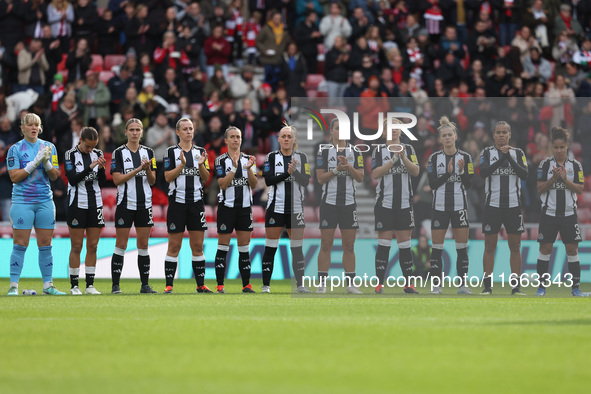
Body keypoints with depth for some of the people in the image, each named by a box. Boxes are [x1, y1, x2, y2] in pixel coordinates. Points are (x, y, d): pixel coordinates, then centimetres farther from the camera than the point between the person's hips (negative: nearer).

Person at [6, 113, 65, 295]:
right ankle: (14, 286, -2)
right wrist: (35, 162, -15)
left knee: (45, 244, 4)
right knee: (20, 244, -6)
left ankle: (48, 285, 10)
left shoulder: (48, 147, 9)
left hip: (45, 201, 3)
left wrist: (47, 162, -12)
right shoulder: (15, 149, -1)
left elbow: (54, 176, 6)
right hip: (22, 201, -3)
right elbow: (14, 176, -9)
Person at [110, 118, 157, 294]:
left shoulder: (148, 152, 9)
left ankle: (145, 284, 10)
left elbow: (152, 181, 7)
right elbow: (117, 179, -10)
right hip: (125, 204, -3)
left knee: (143, 245, 5)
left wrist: (148, 169, -14)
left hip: (144, 204, 3)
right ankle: (115, 285, 0)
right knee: (121, 245, -3)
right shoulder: (119, 153, -2)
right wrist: (137, 169, -18)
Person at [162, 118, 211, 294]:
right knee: (174, 246, -3)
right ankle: (169, 285, 0)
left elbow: (206, 179, 7)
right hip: (177, 201, -3)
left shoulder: (200, 152, 10)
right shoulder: (171, 151, 0)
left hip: (196, 201, 3)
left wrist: (201, 165, -11)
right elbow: (167, 177, -7)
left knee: (198, 246, 4)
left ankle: (201, 284, 8)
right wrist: (182, 164, -19)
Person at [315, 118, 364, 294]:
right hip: (329, 202, -2)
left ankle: (350, 284, 7)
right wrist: (336, 170, -16)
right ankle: (322, 284, 0)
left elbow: (360, 177, 3)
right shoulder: (324, 151, 2)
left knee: (349, 246, 4)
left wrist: (349, 167, -14)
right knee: (326, 245, -3)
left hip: (349, 202, 2)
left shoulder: (354, 151, 9)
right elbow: (320, 178, -3)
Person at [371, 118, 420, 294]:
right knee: (384, 243, -4)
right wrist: (393, 161, -18)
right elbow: (375, 174, -9)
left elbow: (416, 172, -3)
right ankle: (380, 284, -1)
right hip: (385, 203, -2)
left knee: (405, 243, 3)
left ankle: (408, 284, 6)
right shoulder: (379, 150, 3)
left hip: (405, 203, 2)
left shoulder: (408, 149, 9)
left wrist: (403, 157, -17)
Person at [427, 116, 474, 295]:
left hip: (460, 206, 0)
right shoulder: (434, 158, 2)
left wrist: (462, 172, -19)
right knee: (436, 248, -1)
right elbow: (432, 184, -6)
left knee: (462, 248, 0)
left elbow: (468, 184, -1)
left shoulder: (465, 157, 3)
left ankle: (463, 285, 4)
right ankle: (436, 285, 4)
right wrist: (448, 173, -18)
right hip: (440, 206, 0)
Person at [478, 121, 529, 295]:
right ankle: (488, 286, 3)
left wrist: (510, 158, -16)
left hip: (513, 205, 1)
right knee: (490, 246, -1)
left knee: (515, 246, 1)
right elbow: (482, 173, -13)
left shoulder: (518, 153, 7)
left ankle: (516, 287, 4)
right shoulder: (487, 152, 4)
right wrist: (501, 158, -20)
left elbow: (524, 175, -7)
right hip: (492, 204, -1)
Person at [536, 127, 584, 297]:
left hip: (569, 213, 0)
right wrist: (554, 178, -17)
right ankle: (542, 286, 6)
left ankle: (575, 287, 4)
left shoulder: (575, 165, 3)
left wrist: (565, 179, -16)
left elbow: (580, 189, -2)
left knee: (572, 249, -1)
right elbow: (540, 188, -3)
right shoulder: (545, 164, 1)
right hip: (549, 212, 0)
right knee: (545, 249, -1)